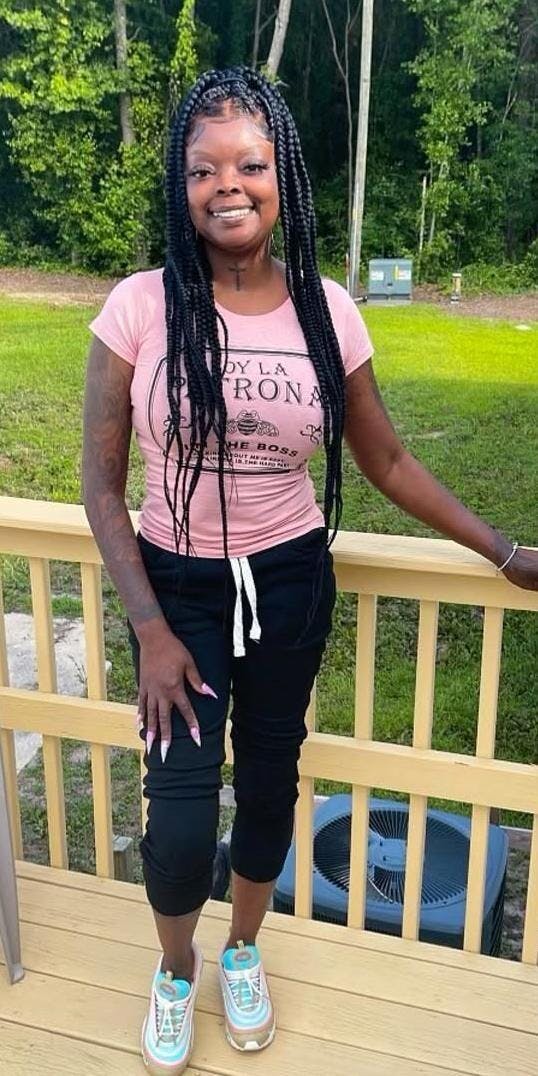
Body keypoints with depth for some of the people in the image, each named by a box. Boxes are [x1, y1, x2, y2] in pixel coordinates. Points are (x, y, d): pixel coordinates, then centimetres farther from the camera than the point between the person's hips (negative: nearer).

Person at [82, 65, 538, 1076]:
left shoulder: (326, 310, -6)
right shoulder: (140, 307, -12)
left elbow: (388, 462, 3)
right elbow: (101, 479, -8)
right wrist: (150, 628, -12)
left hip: (291, 585, 2)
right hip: (177, 585, -1)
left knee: (269, 777, 17)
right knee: (179, 815, -2)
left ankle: (242, 951, 47)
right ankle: (175, 969, 34)